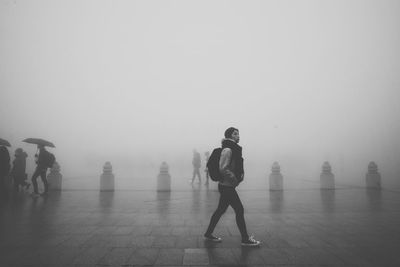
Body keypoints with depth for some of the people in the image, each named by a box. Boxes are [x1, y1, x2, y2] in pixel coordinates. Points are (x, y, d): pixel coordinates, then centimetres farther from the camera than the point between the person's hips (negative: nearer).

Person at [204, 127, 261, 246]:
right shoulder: (227, 150, -17)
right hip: (227, 186, -10)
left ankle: (208, 234, 26)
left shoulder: (234, 149, 14)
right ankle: (245, 239, 7)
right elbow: (223, 168, -25)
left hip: (226, 186, 10)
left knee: (220, 210, 16)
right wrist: (235, 179, -16)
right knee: (239, 210, -3)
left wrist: (240, 175, 8)